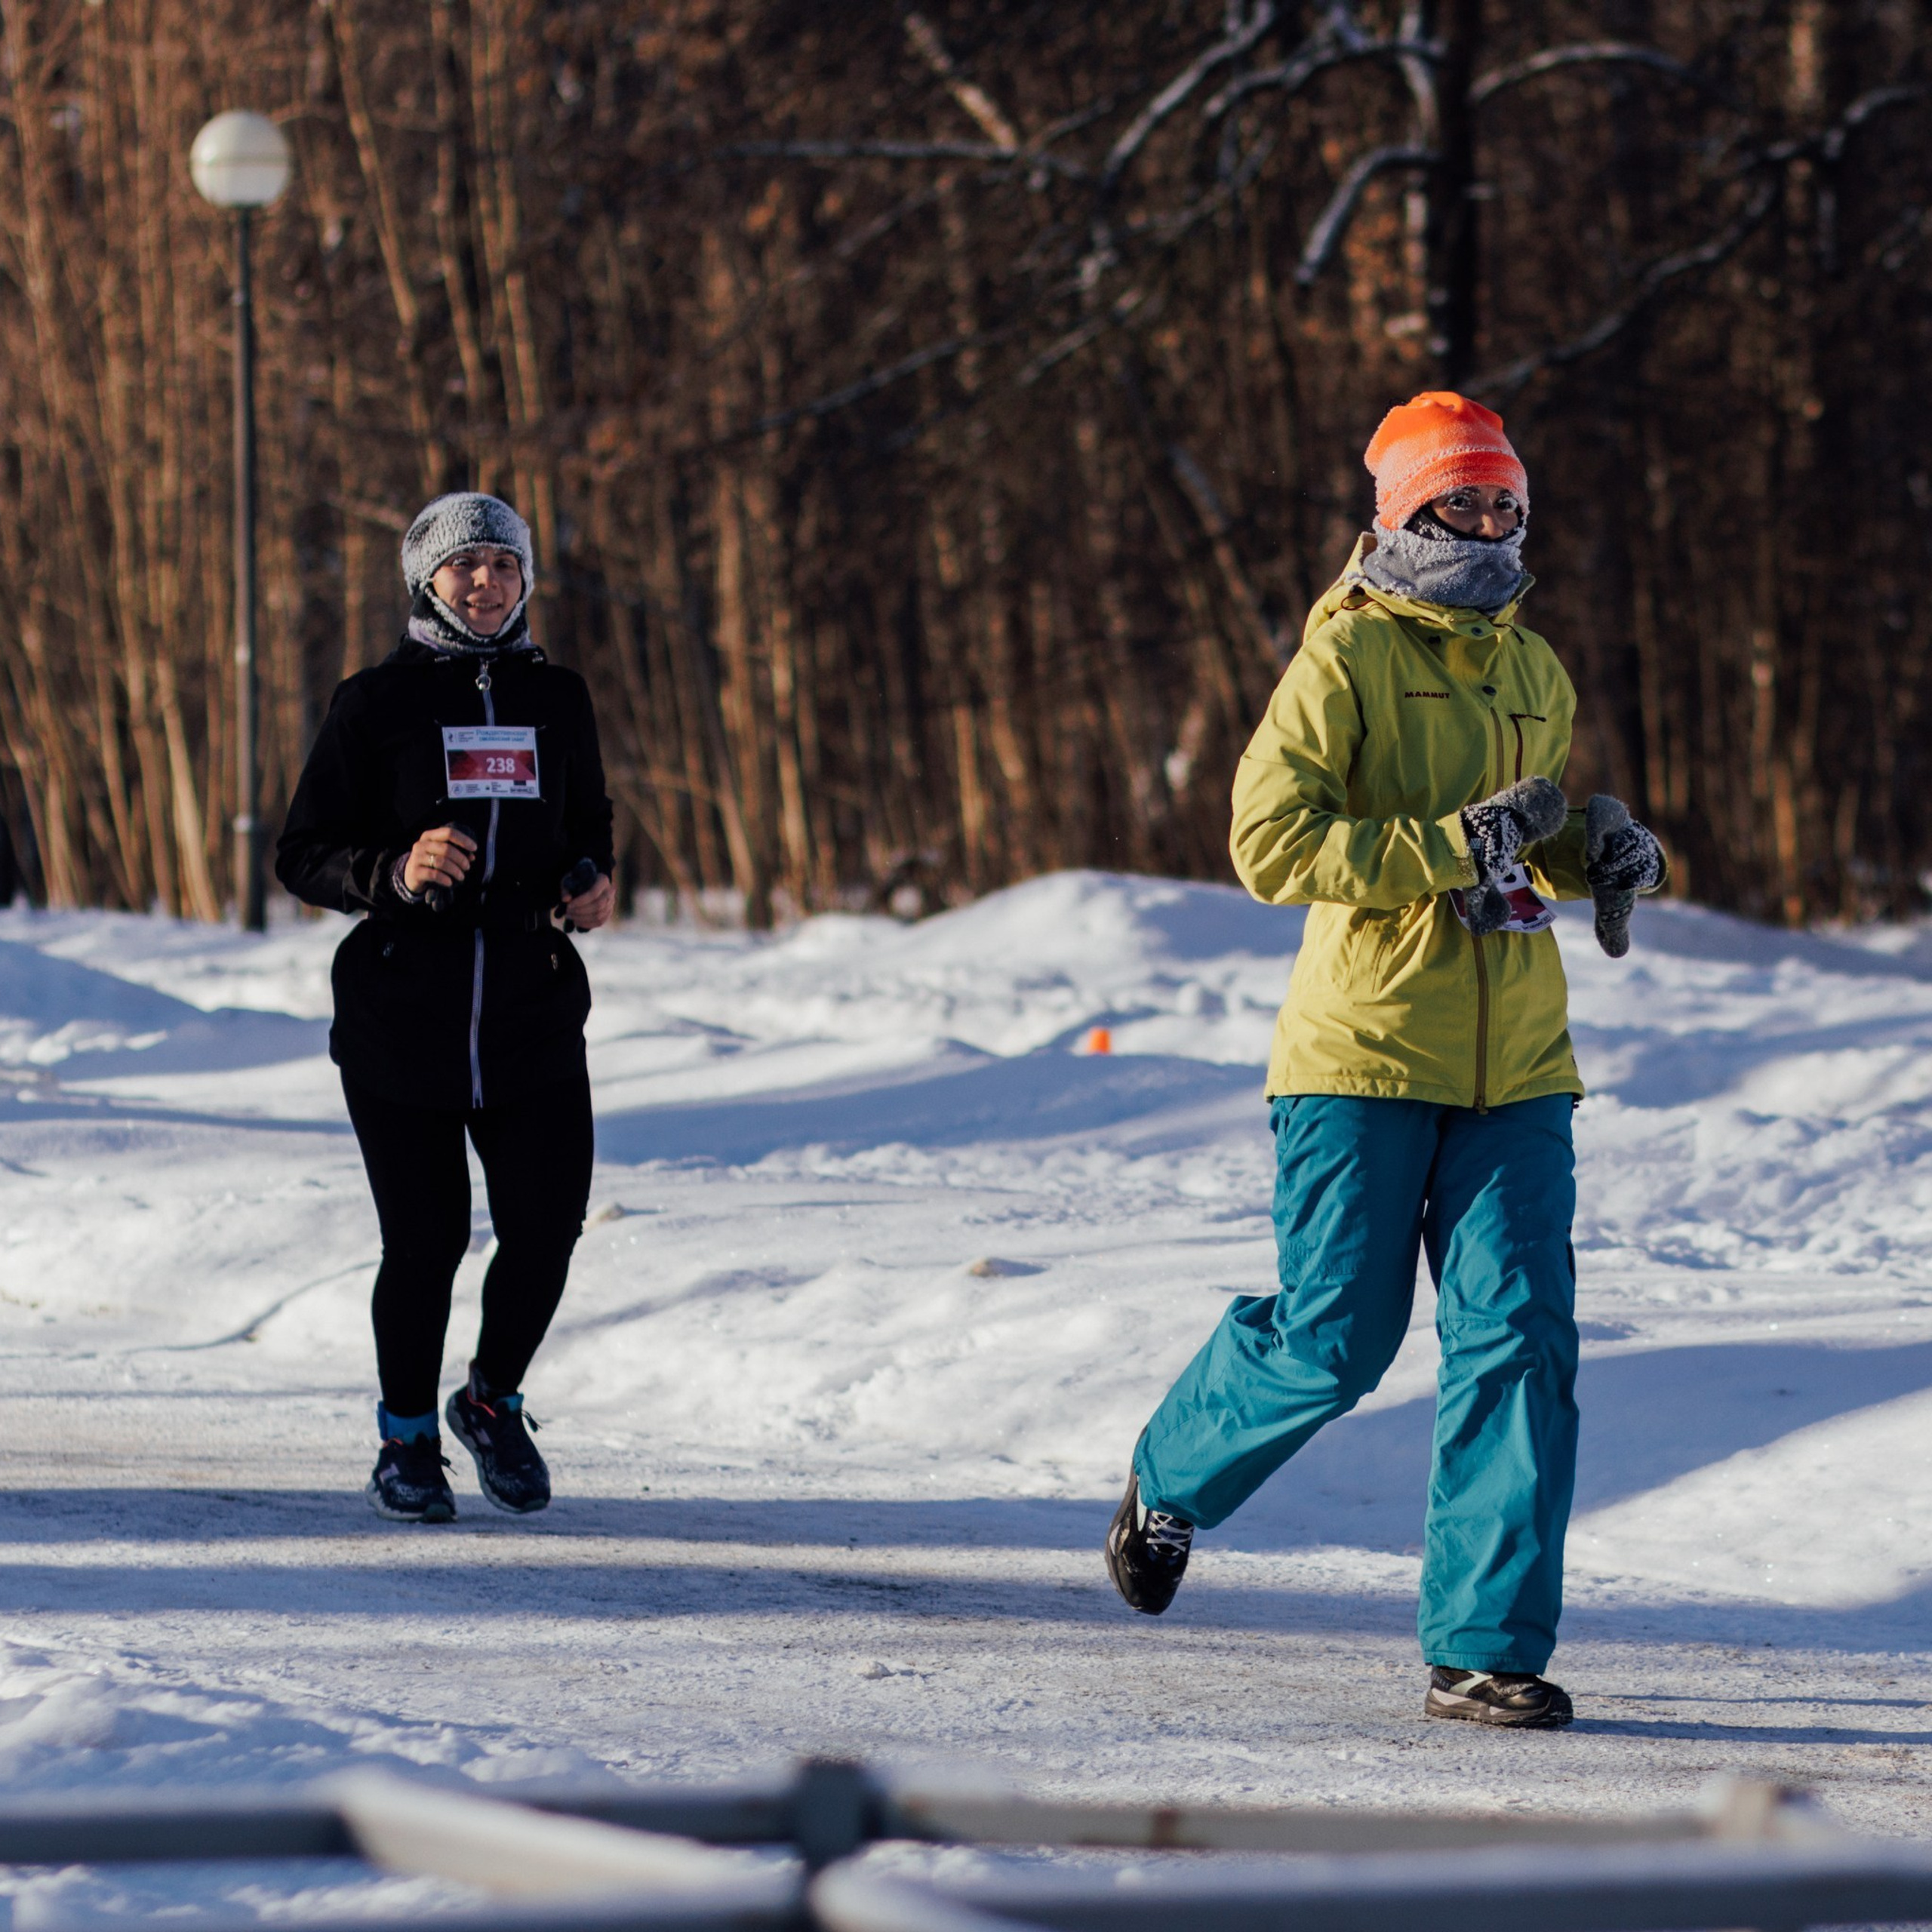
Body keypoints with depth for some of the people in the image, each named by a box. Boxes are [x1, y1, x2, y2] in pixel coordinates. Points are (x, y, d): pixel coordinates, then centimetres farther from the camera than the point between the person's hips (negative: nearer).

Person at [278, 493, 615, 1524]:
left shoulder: (556, 699, 11)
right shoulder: (376, 703, 0)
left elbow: (587, 827, 23)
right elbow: (302, 856, -1)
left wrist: (587, 882, 1)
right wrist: (394, 872, -19)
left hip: (532, 1011, 3)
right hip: (401, 1017, -3)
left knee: (547, 1227, -5)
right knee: (425, 1240, -1)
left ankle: (494, 1402, 22)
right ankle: (408, 1439, 21)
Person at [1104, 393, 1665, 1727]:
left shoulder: (1535, 673, 15)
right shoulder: (1348, 658, -6)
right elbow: (1270, 842, -15)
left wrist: (1605, 849, 7)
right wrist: (1453, 844, -21)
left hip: (1514, 1066, 5)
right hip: (1366, 1053, -5)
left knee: (1523, 1340, -5)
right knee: (1332, 1342, -1)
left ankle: (1486, 1647, -1)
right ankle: (1172, 1479, 30)